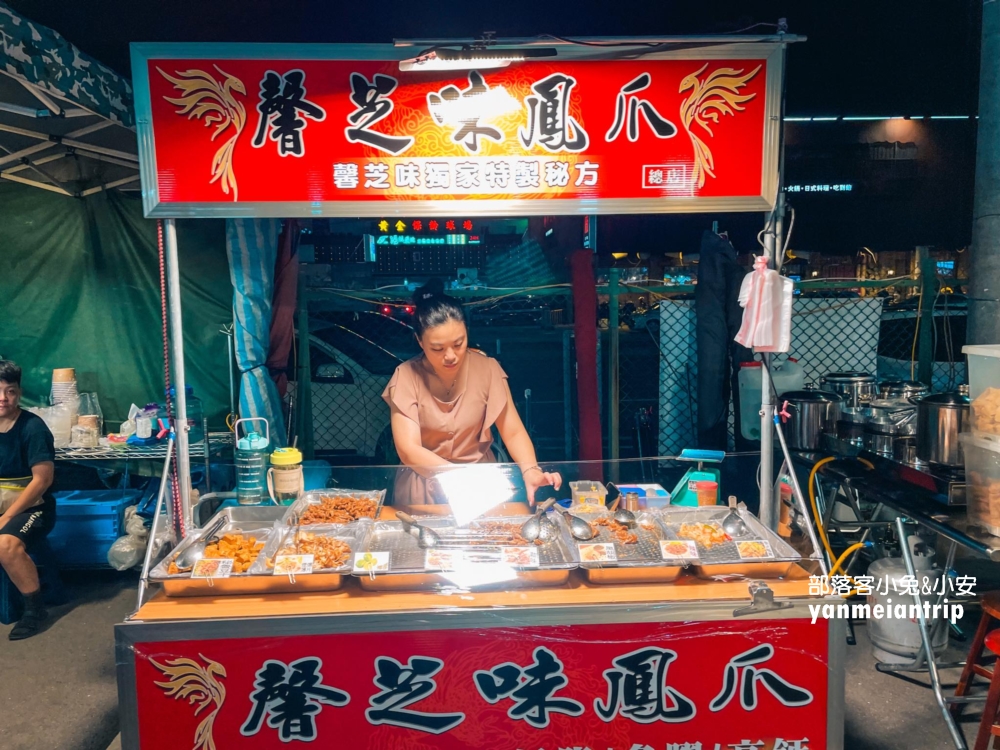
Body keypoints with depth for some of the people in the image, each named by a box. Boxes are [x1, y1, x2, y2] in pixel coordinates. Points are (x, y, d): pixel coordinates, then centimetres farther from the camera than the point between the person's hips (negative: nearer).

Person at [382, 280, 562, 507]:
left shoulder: (486, 368, -8)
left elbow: (513, 432, -6)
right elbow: (409, 450, -20)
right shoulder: (407, 377, -12)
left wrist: (530, 469, -26)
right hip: (424, 483, 0)